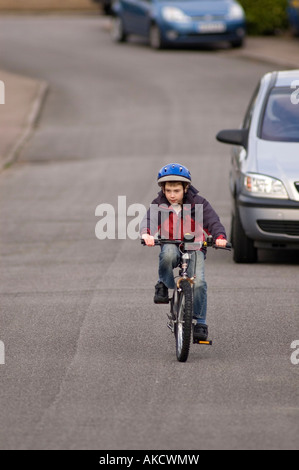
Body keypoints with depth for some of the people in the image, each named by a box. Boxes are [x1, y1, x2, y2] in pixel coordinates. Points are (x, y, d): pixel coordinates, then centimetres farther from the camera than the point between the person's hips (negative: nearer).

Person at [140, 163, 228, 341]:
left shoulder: (198, 203, -9)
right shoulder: (159, 205, -5)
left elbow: (213, 221, -20)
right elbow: (149, 220, -22)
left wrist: (220, 236, -41)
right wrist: (146, 233, -46)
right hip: (171, 245, 1)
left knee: (198, 282, -23)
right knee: (168, 253, -39)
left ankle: (200, 323, -12)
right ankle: (164, 285, -11)